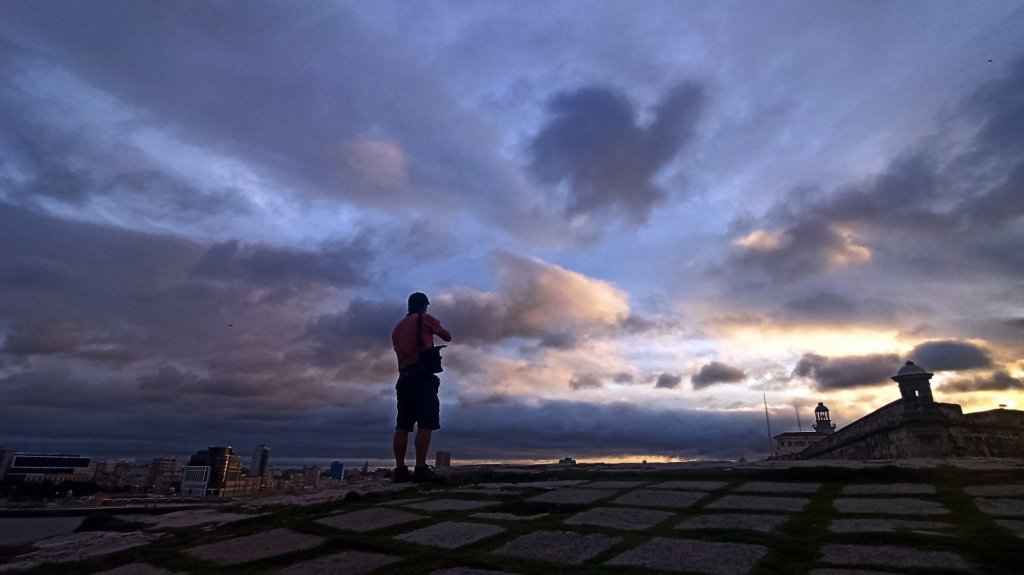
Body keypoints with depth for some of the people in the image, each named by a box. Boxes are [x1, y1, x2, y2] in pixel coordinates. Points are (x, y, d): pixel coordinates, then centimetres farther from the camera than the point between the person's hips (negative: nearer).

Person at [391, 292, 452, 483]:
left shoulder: (397, 328, 23)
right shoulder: (425, 319, 4)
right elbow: (447, 337, 9)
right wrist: (437, 329, 30)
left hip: (404, 377, 7)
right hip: (422, 376, -7)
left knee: (403, 424, 2)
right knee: (426, 423, -12)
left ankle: (400, 470, -1)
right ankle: (421, 469, -20)